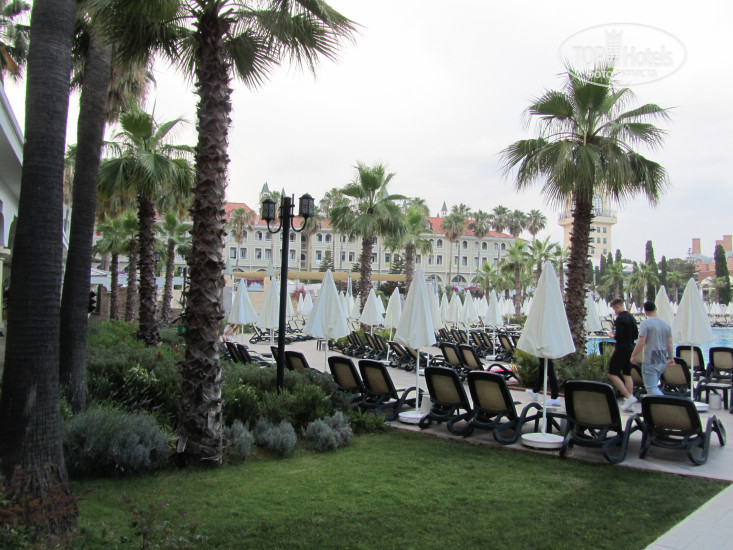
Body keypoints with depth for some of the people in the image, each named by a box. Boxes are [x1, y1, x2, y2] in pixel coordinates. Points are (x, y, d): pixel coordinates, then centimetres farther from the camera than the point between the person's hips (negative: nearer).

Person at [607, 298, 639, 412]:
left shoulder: (620, 319, -16)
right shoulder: (631, 318, 11)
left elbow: (618, 337, -21)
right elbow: (636, 335, 17)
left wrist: (611, 336, -3)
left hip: (621, 350, -9)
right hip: (630, 349, 9)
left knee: (612, 374, -2)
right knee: (627, 374, 12)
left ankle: (629, 397, -11)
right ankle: (630, 404, 11)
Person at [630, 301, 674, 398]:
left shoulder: (646, 323, -12)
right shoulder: (666, 324, 8)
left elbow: (641, 343, -17)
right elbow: (669, 344, 10)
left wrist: (633, 356, -6)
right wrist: (671, 357, 23)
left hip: (650, 361, -7)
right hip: (663, 361, 7)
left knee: (651, 388, -5)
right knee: (653, 386, 20)